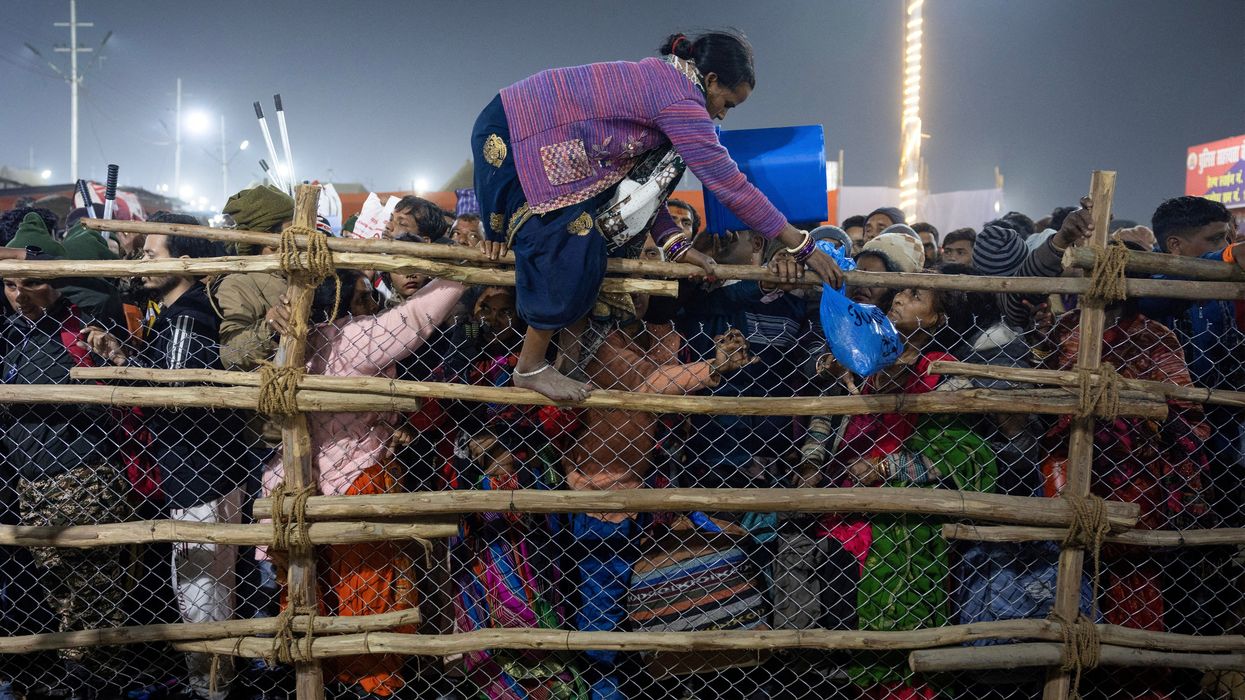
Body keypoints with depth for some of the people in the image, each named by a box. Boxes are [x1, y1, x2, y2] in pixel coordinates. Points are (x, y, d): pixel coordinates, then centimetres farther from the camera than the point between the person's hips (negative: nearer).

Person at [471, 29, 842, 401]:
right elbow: (731, 185, -18)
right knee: (568, 259, -7)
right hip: (509, 139, -10)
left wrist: (676, 244, 6)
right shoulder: (681, 102, -19)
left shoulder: (659, 79, 11)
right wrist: (804, 247, -11)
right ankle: (531, 368, 7)